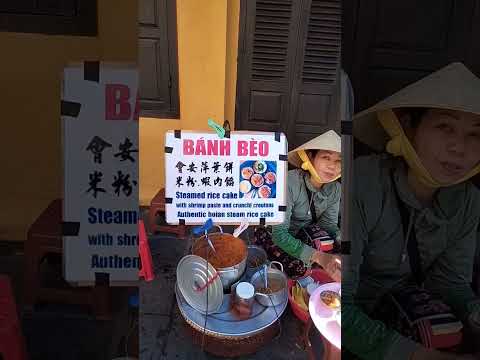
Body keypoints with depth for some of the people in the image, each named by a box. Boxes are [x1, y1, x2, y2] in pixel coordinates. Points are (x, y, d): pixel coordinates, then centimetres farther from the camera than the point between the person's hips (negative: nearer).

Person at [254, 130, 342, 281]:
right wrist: (319, 257, -44)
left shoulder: (335, 189, -12)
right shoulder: (289, 183, -31)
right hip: (270, 234, -5)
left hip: (302, 234, 6)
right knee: (298, 267, -29)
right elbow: (279, 234, -34)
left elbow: (329, 224, -5)